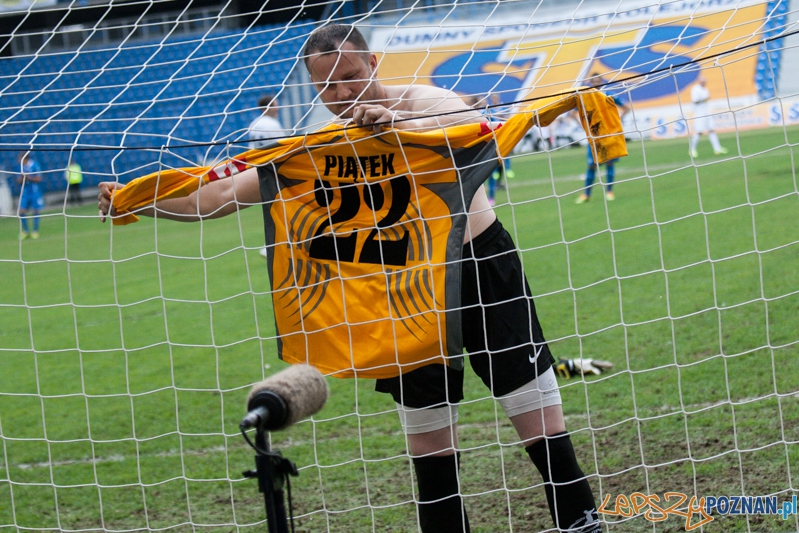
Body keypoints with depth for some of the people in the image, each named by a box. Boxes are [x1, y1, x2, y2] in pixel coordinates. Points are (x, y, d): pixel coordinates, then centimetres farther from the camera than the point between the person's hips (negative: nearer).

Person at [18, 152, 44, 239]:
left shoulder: (34, 165, -11)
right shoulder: (21, 166, 4)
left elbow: (39, 179, -9)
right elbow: (19, 181, 7)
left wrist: (28, 177, -21)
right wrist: (22, 178, -14)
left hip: (34, 192, -4)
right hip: (25, 192, 4)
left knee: (35, 212, 2)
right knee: (21, 212, -2)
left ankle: (35, 231, 13)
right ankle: (25, 231, 12)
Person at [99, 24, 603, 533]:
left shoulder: (425, 102, -13)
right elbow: (221, 195, -2)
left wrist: (397, 123, -51)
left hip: (484, 267, -3)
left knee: (542, 430, -3)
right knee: (430, 448, 7)